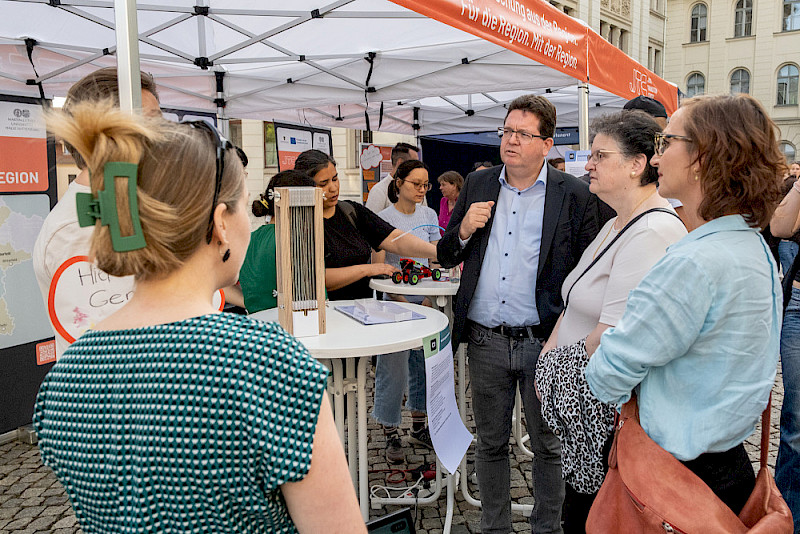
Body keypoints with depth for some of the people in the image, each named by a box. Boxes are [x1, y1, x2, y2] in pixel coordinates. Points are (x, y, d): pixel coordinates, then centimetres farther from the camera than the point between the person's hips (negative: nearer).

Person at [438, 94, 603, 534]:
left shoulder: (575, 195, -3)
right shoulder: (477, 185, 7)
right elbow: (446, 257, 11)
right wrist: (463, 231, -10)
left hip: (544, 342, -2)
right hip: (485, 341, 3)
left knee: (548, 445, 13)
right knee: (490, 443, 17)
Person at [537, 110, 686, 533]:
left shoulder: (654, 233, -21)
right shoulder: (616, 225, 13)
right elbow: (574, 305, 15)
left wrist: (557, 368, -10)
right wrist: (548, 351, 1)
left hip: (609, 405, -9)